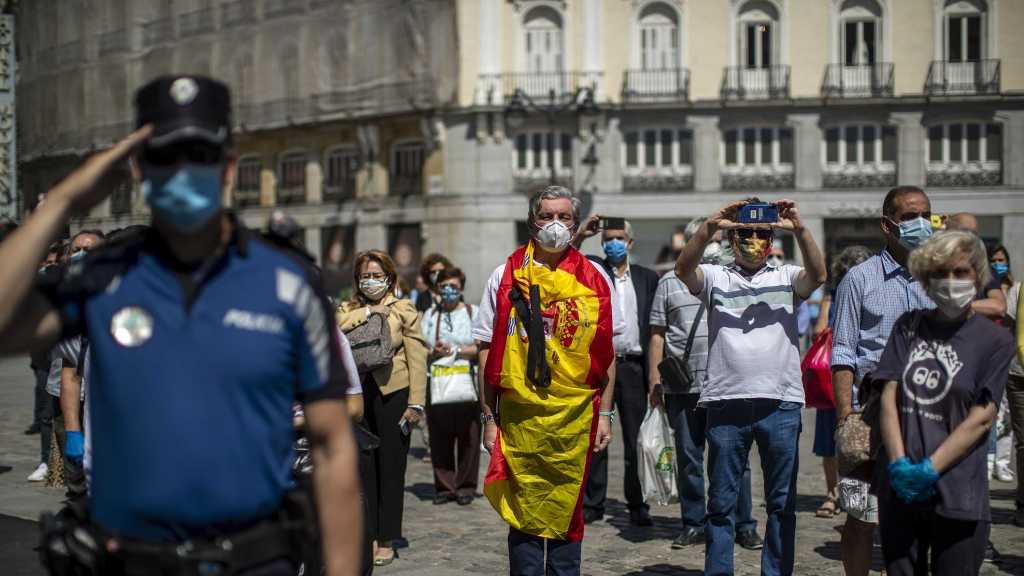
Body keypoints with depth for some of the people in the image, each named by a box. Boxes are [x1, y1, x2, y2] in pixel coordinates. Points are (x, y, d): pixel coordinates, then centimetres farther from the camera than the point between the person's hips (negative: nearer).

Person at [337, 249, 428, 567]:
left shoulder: (404, 310, 2)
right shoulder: (348, 310, 13)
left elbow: (417, 359, -3)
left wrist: (416, 403, -9)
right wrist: (368, 311, -11)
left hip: (392, 395, -3)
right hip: (357, 396, 3)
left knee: (391, 470, 4)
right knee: (363, 470, 7)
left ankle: (387, 541, 12)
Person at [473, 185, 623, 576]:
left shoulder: (595, 279, 6)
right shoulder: (505, 277, 4)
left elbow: (607, 354, 8)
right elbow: (488, 352, 4)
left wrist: (604, 414, 3)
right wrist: (489, 417, 0)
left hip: (576, 415, 1)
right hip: (519, 414, -1)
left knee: (566, 513, 8)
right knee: (523, 513, 3)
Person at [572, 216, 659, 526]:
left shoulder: (647, 277, 11)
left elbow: (657, 325, 8)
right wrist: (580, 234, -16)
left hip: (633, 366, 1)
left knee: (637, 440, 3)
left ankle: (638, 505, 12)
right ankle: (592, 503, 11)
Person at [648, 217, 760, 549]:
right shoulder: (670, 282, 8)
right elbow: (658, 335, 7)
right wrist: (655, 381, 1)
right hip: (683, 386, 0)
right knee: (688, 458, 7)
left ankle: (743, 525, 11)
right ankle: (694, 525, 16)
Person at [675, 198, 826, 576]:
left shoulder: (786, 278, 12)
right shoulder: (716, 277, 10)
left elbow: (817, 274, -8)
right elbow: (684, 268, -10)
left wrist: (799, 230, -24)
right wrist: (710, 227, -25)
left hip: (781, 404, 1)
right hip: (726, 403, -1)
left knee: (782, 502, 8)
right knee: (721, 502, 7)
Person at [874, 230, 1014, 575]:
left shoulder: (995, 341, 0)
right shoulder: (909, 327, 9)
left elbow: (981, 418, -7)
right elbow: (889, 397, 2)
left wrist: (930, 469, -15)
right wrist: (899, 464, -11)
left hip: (956, 492, -3)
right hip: (899, 487, 3)